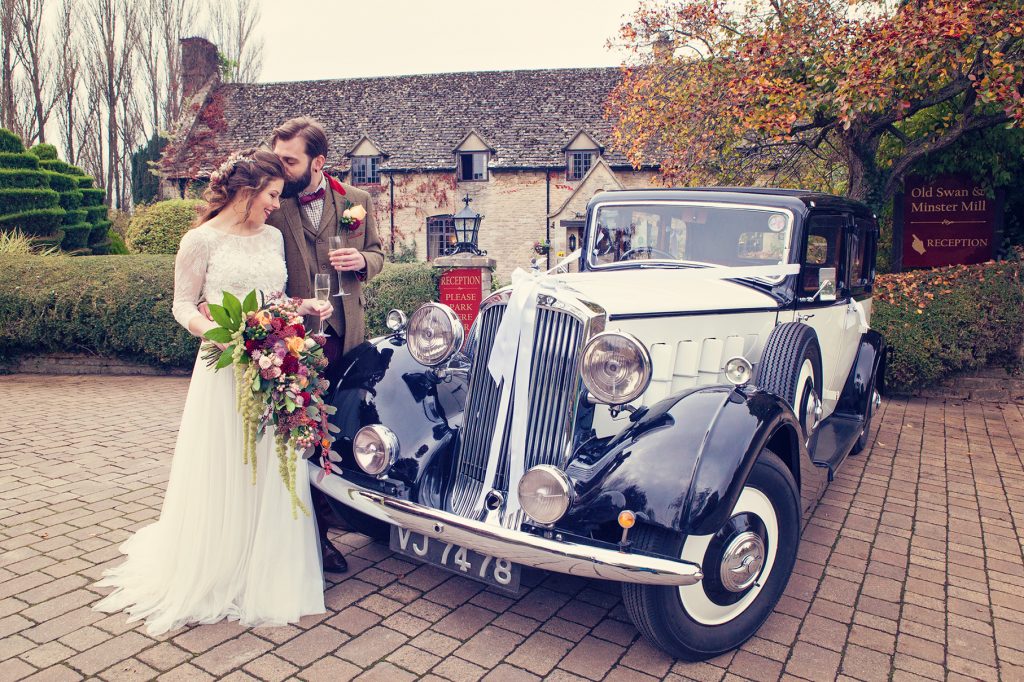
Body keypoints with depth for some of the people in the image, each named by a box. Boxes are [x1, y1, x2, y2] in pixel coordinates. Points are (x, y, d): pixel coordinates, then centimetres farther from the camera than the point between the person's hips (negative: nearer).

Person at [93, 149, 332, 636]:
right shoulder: (202, 240, -5)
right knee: (222, 474, 2)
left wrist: (303, 307, 2)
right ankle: (214, 577, 20)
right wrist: (212, 329, -22)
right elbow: (183, 306, -3)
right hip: (227, 366, -5)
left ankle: (265, 574, 25)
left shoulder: (273, 237, 12)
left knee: (270, 474, 9)